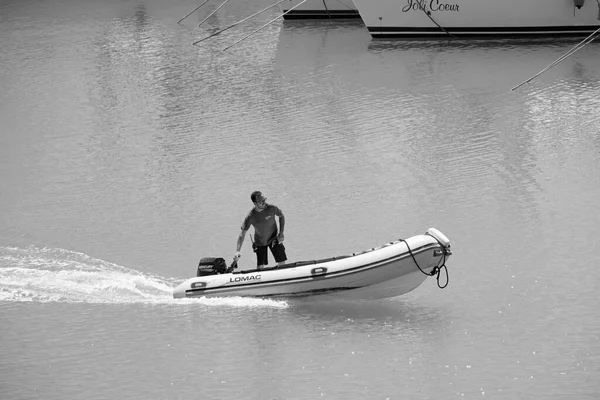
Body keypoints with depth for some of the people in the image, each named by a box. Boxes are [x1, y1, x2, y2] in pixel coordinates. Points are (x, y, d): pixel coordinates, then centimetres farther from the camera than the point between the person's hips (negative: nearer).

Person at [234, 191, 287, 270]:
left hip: (274, 239, 1)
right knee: (260, 267, -2)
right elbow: (242, 234, -19)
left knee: (282, 264, -4)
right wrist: (237, 251, -29)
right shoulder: (250, 217, -24)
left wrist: (281, 233, -7)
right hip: (260, 242, -1)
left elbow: (281, 216, 1)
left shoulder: (271, 208, -21)